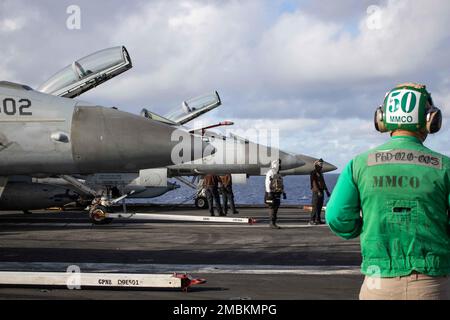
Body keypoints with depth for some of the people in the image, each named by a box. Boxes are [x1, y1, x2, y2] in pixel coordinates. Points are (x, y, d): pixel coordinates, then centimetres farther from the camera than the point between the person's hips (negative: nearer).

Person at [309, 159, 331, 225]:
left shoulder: (320, 173, 19)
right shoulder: (313, 173, -8)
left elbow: (323, 182, 25)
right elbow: (314, 182, -16)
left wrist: (327, 191, 22)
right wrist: (318, 191, -23)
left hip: (321, 192, 9)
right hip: (316, 192, -9)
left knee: (320, 206, 8)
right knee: (315, 206, -11)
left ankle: (318, 220, 12)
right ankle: (312, 220, -11)